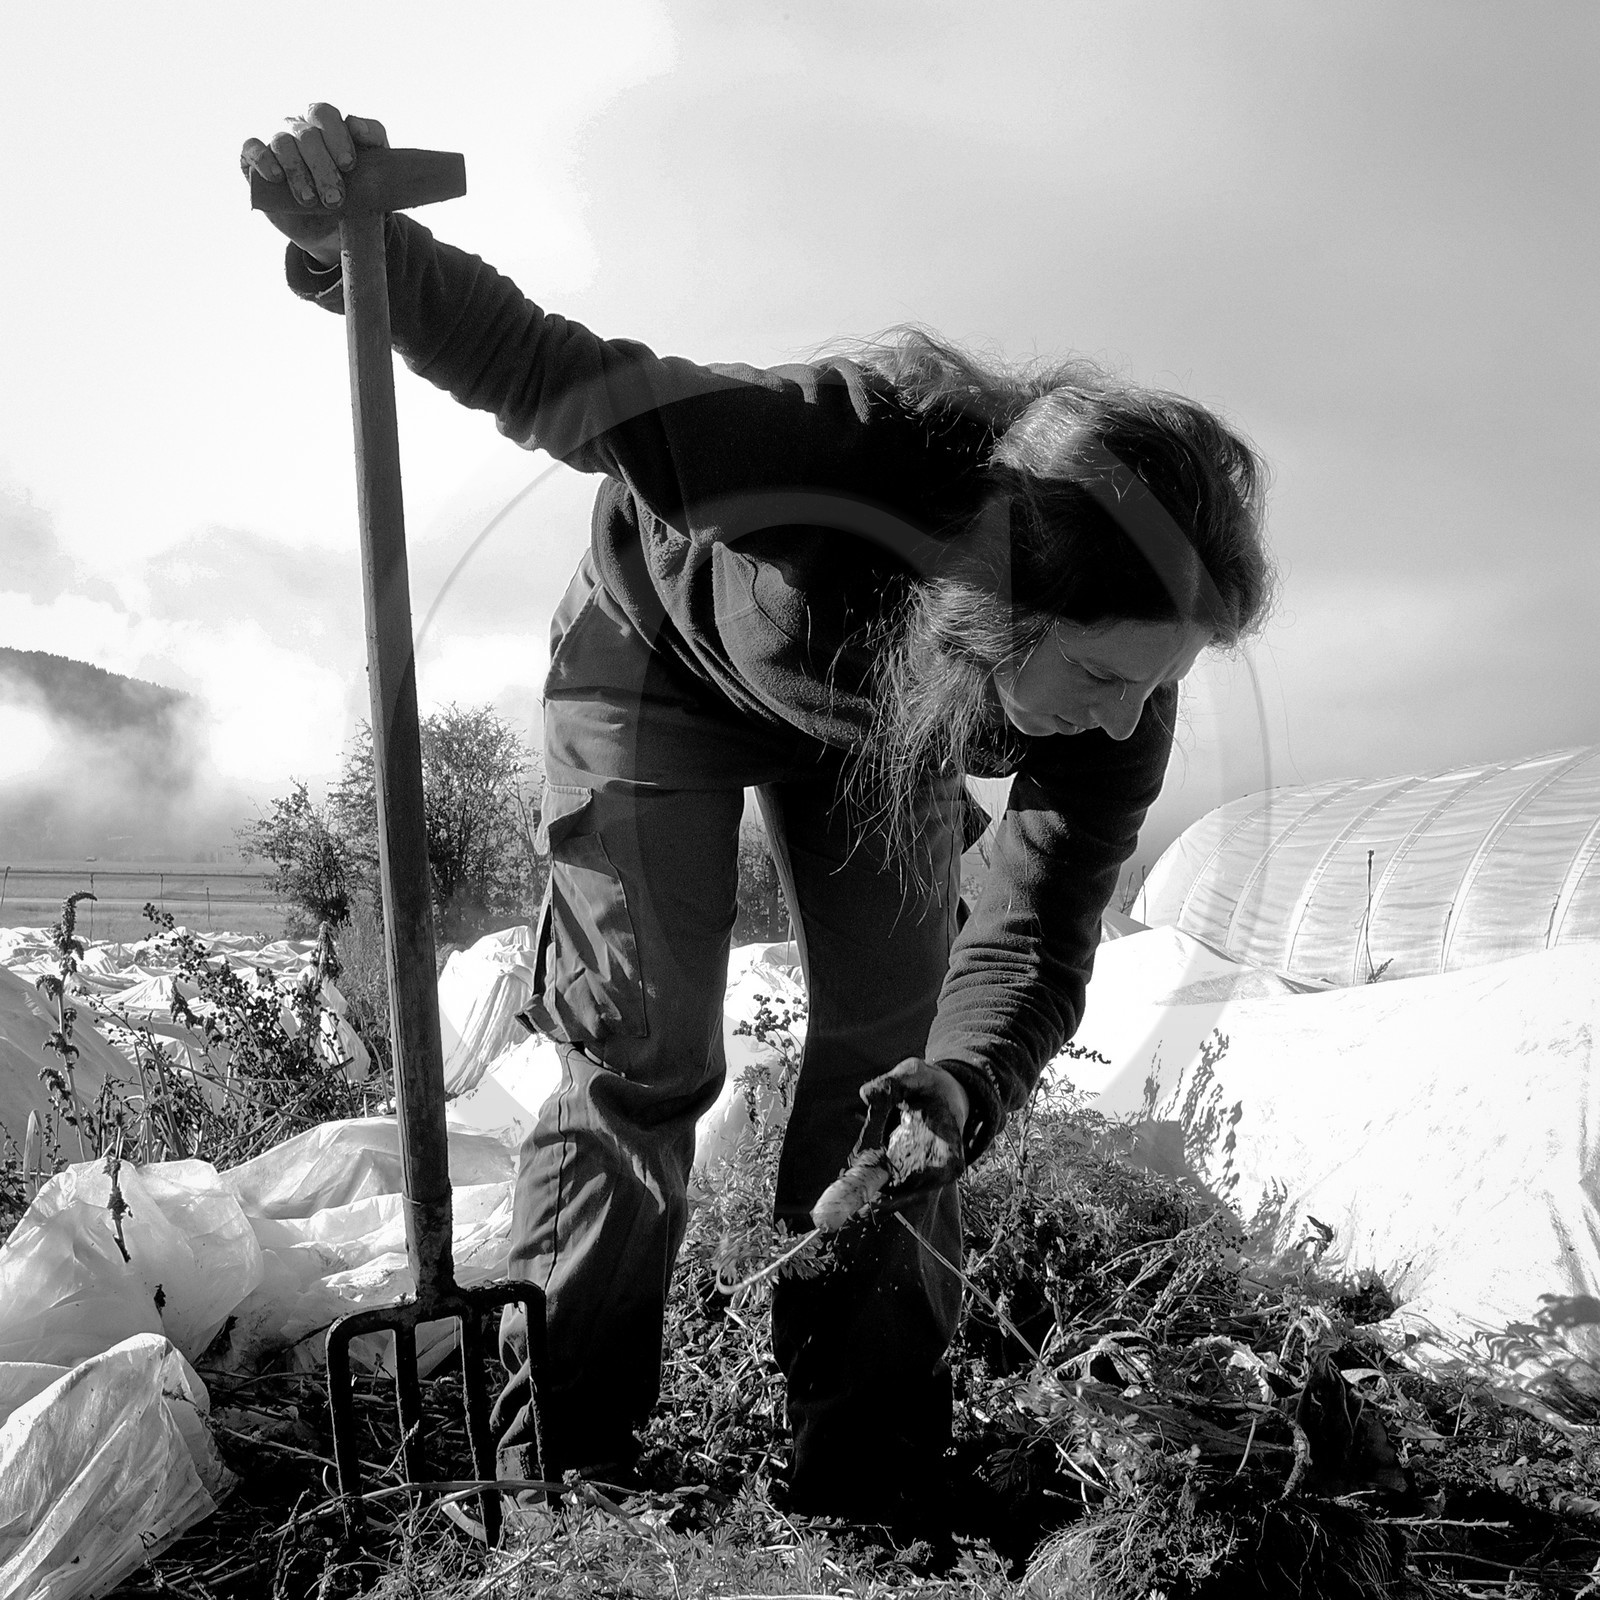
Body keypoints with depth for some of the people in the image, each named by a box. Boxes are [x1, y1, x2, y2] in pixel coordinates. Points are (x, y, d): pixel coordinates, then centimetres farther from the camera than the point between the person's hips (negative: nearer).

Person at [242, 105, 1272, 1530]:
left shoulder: (1119, 692, -32)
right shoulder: (821, 446, -44)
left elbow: (1033, 946, -26)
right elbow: (533, 367, -30)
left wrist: (960, 1086, -46)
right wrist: (354, 246, -45)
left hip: (876, 716, 3)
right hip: (664, 651, -3)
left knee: (889, 1047, -4)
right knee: (641, 1053, -8)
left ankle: (871, 1500, 8)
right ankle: (552, 1479, 4)